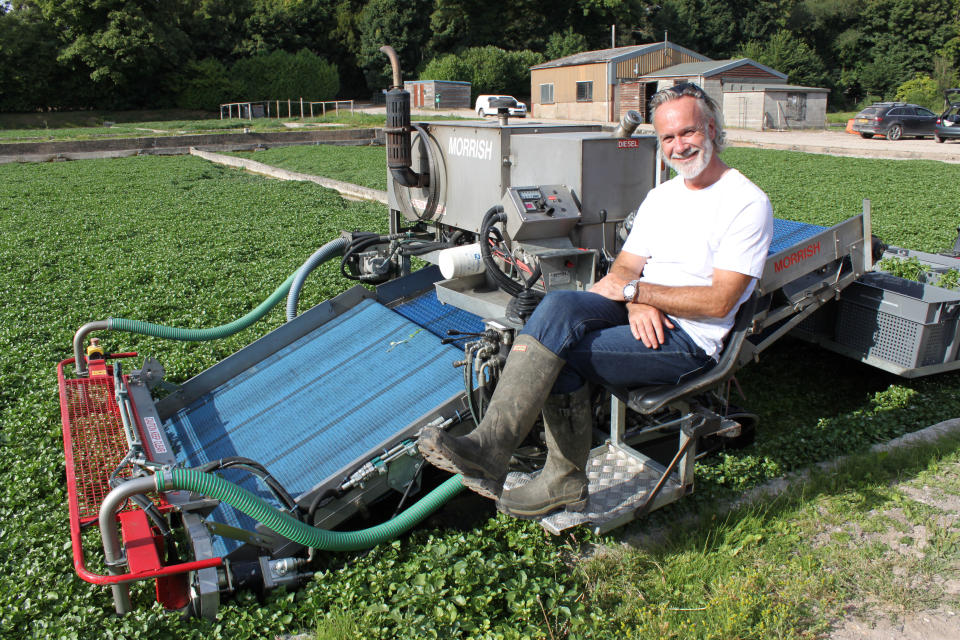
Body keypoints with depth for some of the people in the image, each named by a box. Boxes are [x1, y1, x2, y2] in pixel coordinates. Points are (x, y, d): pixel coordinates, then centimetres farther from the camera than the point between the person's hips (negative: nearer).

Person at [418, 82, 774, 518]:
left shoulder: (747, 203, -5)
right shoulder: (661, 196, 18)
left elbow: (718, 302, -14)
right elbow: (624, 268, 11)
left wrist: (635, 289, -13)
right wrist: (636, 301, -13)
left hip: (690, 340, -6)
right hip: (644, 319, 7)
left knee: (554, 345, -26)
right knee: (559, 307, -25)